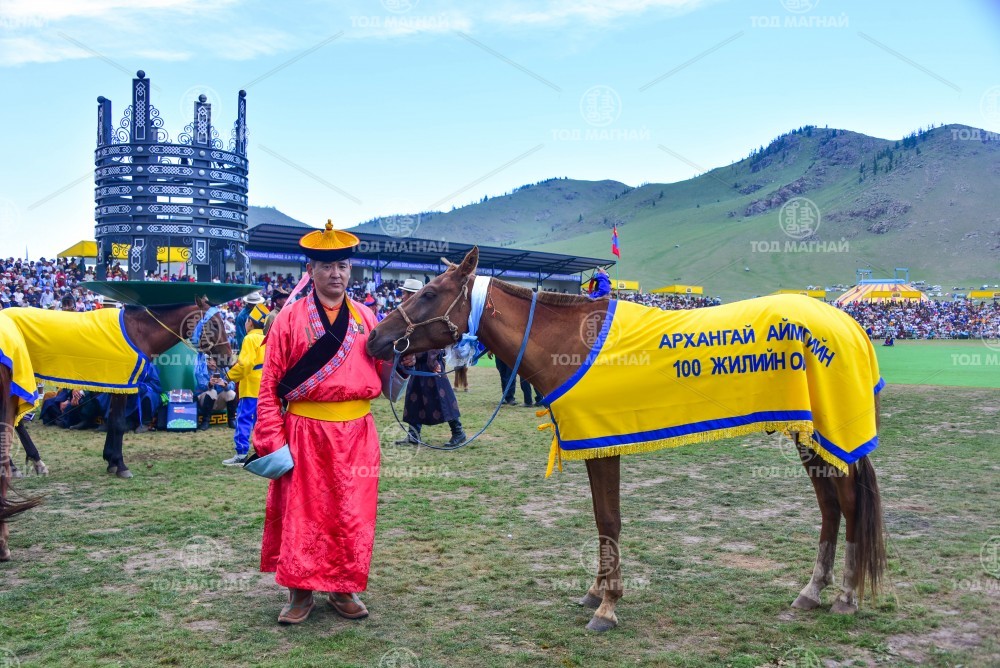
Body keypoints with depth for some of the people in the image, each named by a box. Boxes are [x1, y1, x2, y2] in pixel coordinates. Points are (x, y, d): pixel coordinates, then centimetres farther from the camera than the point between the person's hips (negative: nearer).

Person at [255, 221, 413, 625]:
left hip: (357, 433, 3)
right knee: (301, 513, 4)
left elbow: (385, 383, 11)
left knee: (352, 514, 8)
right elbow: (269, 386, -3)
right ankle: (300, 592, 21)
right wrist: (273, 442, -10)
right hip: (305, 433, -2)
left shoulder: (366, 318, 9)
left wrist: (403, 365, -10)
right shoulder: (290, 319, -1)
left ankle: (344, 589, 25)